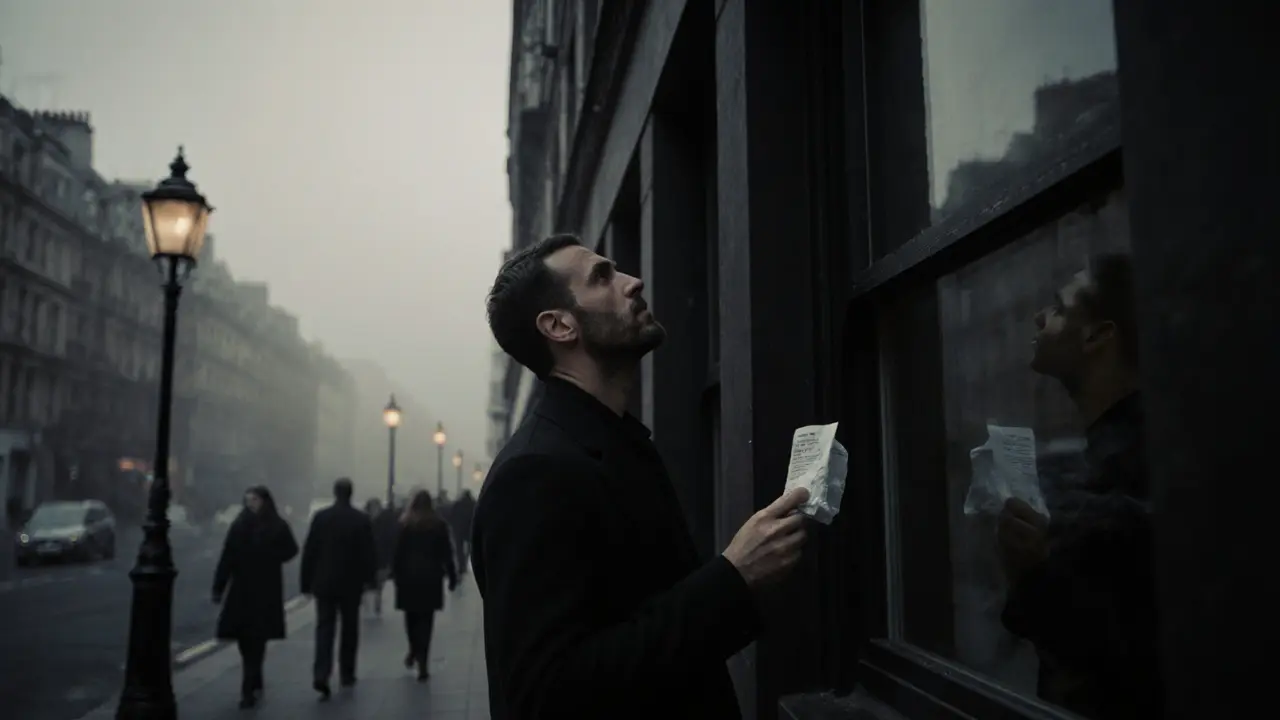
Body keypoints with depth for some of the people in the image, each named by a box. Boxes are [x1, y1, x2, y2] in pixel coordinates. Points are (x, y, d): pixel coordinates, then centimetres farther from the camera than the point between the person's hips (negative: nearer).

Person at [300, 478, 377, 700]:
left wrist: (306, 581, 5)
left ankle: (321, 676, -13)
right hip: (351, 583, 0)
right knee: (349, 629, 13)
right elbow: (368, 553, -4)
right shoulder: (362, 519, -6)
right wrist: (369, 578, 8)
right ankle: (346, 674, 19)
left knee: (324, 628, 1)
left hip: (324, 582, 0)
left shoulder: (320, 517, -4)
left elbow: (309, 552, -2)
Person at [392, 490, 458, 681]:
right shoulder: (439, 525, 0)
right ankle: (422, 665, -2)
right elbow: (446, 554, 1)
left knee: (411, 617, 19)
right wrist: (452, 577, 6)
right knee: (426, 620, 2)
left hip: (408, 576, 0)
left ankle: (413, 652, 27)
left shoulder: (405, 524, -1)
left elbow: (398, 552, -5)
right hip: (431, 577, 0)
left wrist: (395, 574, 0)